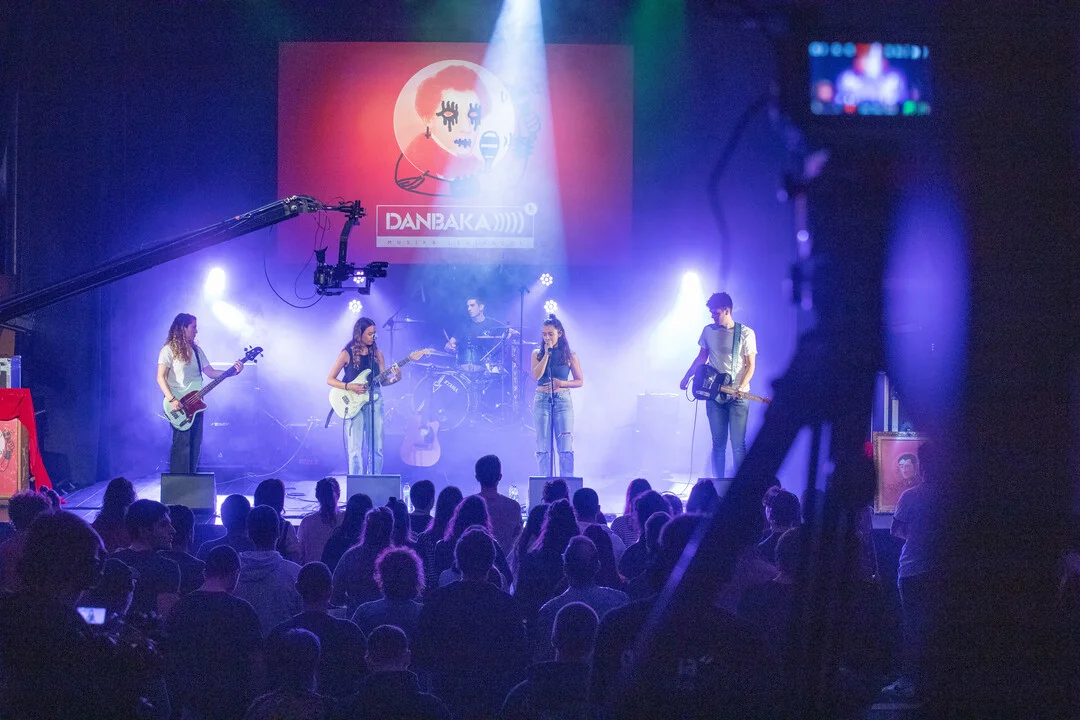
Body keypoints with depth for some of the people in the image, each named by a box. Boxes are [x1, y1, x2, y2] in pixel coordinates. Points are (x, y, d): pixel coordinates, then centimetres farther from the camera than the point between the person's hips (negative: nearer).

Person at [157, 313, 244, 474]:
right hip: (179, 405, -7)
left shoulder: (196, 350, 16)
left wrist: (233, 371, 0)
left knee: (195, 444, 6)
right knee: (182, 444, -11)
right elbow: (161, 377, -11)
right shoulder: (169, 350, -6)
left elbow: (210, 372, 14)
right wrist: (172, 399, -22)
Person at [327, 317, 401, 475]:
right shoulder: (347, 354, -2)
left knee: (376, 448, 1)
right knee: (356, 449, -7)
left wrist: (394, 379, -11)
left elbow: (382, 381, 10)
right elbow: (330, 379, -1)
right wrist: (349, 387, -15)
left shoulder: (377, 353, 9)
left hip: (374, 401, 4)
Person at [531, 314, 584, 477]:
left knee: (566, 447, -4)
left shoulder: (569, 355, 4)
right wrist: (547, 354, -10)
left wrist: (561, 383, -10)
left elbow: (580, 381, 6)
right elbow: (536, 376, -8)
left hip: (563, 401, -1)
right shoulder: (537, 354, 7)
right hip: (542, 401, 1)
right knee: (543, 447, 1)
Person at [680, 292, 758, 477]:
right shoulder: (708, 331, 8)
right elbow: (701, 358, 18)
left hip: (738, 397, -4)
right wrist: (686, 377, 11)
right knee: (718, 443, 5)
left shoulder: (745, 333, -5)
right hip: (714, 394, 4)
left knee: (738, 445, -7)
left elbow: (751, 364, -5)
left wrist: (741, 387, -18)